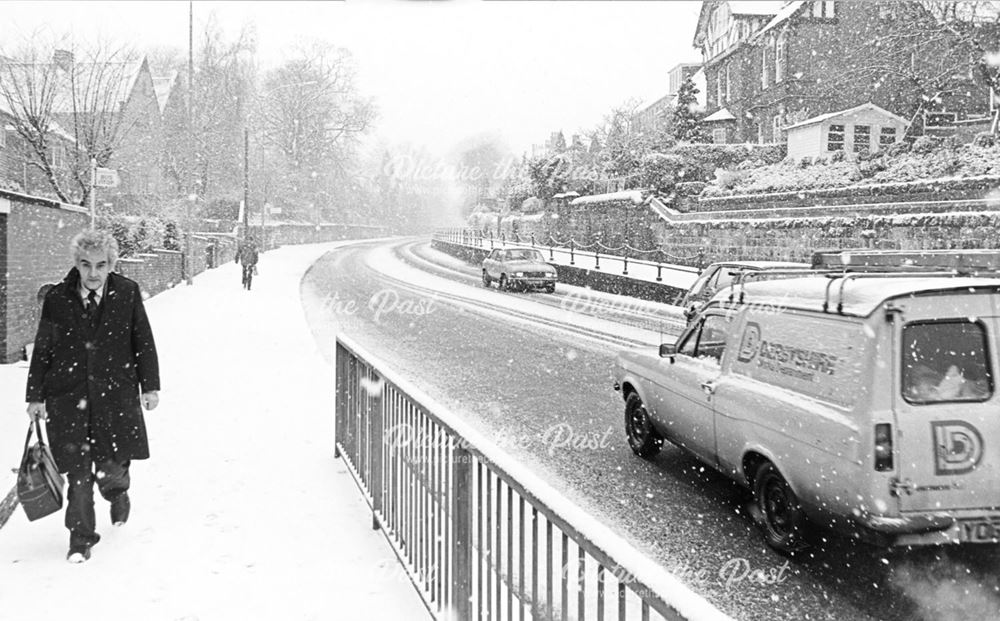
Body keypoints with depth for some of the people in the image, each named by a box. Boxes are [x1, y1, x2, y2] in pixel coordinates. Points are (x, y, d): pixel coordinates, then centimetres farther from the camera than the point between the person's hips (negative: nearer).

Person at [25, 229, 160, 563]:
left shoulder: (127, 293, -1)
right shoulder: (57, 298, -1)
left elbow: (143, 341, 5)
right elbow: (42, 349, 5)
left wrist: (150, 386, 4)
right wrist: (35, 396, 6)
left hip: (116, 394, 0)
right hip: (68, 397, 0)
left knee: (112, 467, 0)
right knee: (78, 472, 1)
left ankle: (117, 492, 37)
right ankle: (81, 537, 18)